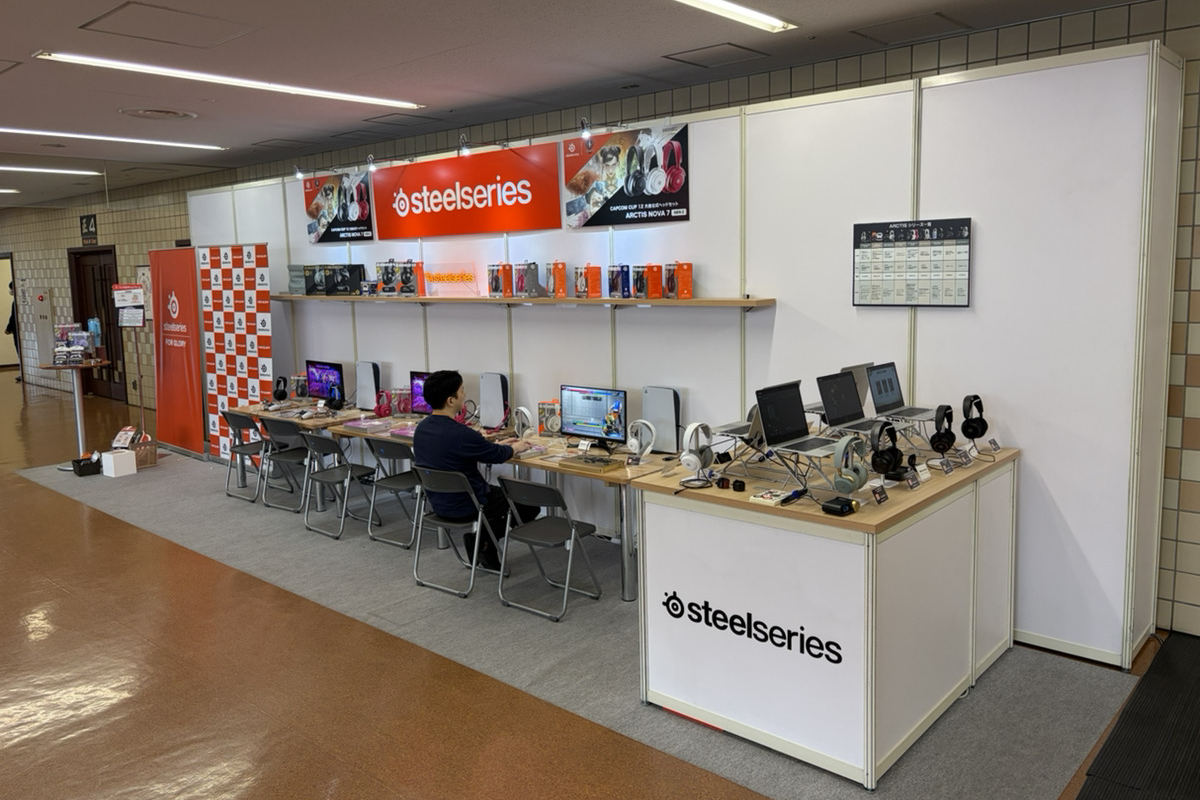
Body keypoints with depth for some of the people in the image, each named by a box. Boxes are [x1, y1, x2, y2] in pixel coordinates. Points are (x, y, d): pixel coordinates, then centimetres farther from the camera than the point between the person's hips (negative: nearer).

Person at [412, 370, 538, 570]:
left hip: (439, 502, 8)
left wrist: (498, 444, 19)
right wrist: (516, 448, 10)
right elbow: (498, 456, -11)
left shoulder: (422, 428, -3)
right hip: (465, 507, -8)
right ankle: (484, 539, 10)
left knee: (497, 491, 31)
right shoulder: (460, 433, -28)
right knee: (531, 504, 9)